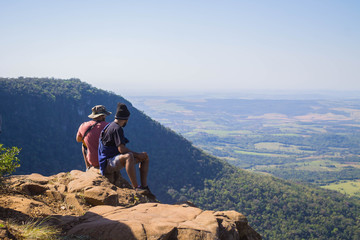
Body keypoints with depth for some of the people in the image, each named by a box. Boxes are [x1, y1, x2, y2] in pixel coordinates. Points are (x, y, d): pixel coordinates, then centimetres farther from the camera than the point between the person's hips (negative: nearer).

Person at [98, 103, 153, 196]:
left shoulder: (111, 126, 17)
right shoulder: (117, 128, -15)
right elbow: (122, 149, -24)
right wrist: (137, 155, -13)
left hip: (115, 159, 11)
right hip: (108, 163, -11)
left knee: (145, 156, 10)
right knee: (129, 156, -42)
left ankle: (144, 187, 2)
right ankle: (136, 188, -40)